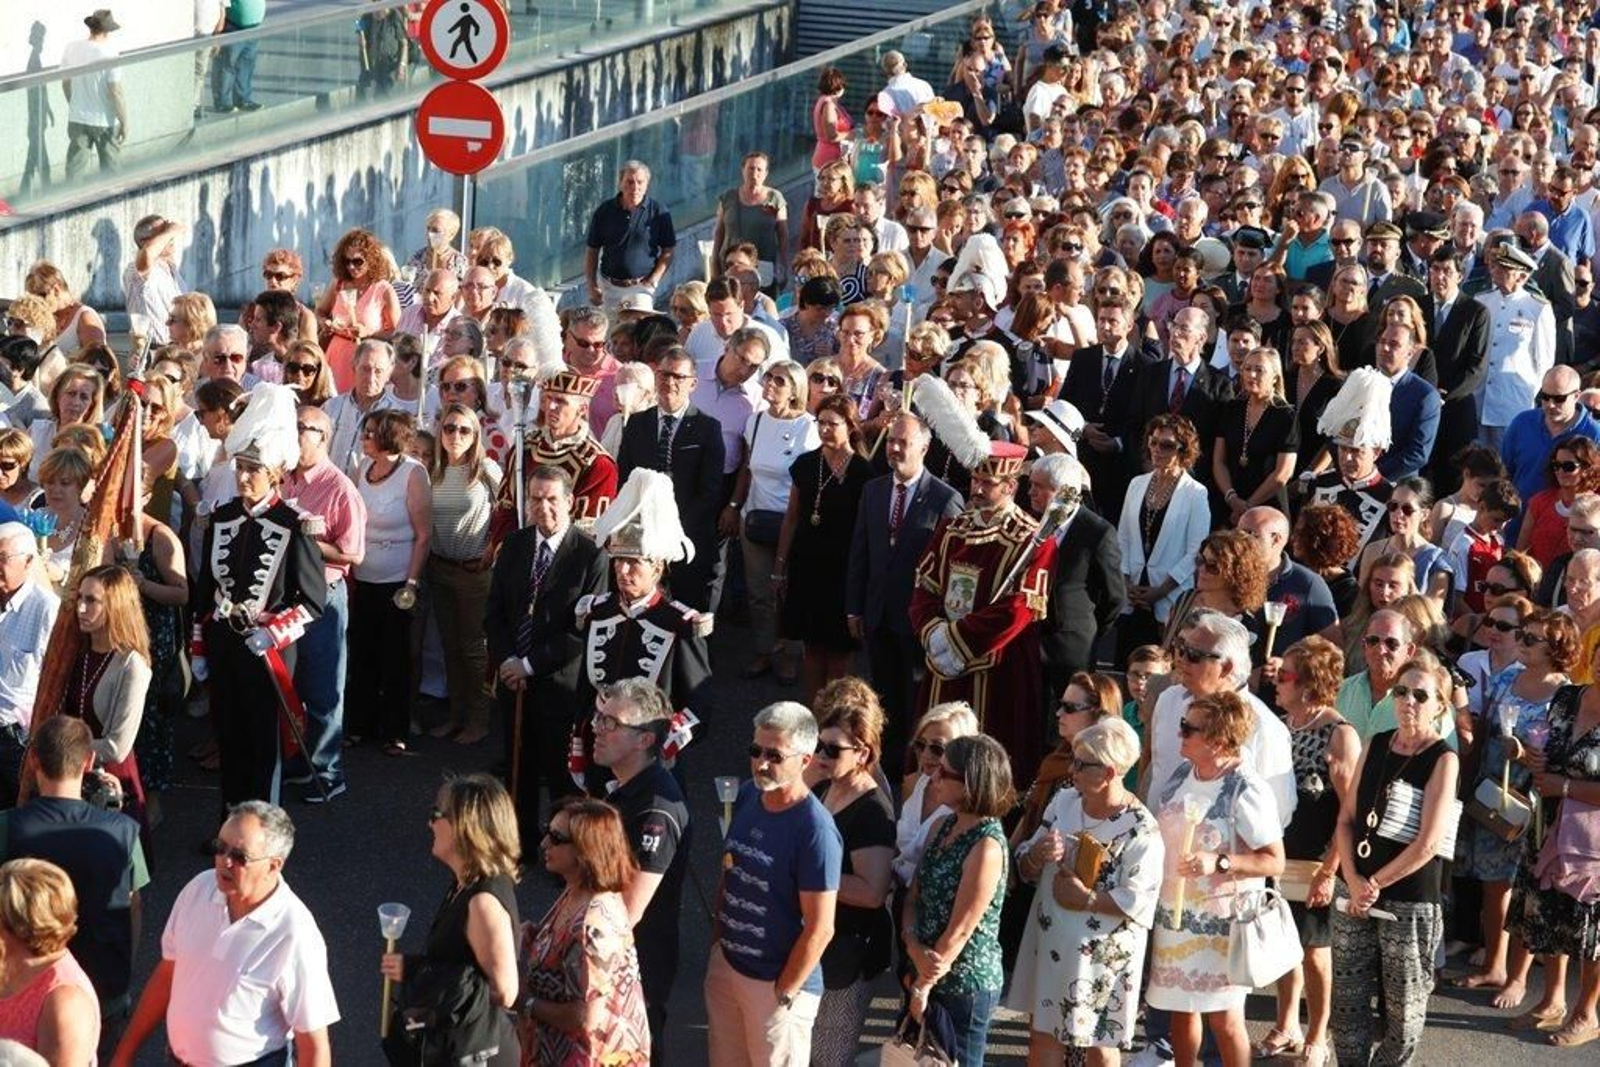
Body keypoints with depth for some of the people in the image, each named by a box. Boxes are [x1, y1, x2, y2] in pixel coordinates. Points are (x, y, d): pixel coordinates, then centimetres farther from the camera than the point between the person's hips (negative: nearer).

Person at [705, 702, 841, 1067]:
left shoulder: (815, 831, -23)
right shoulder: (747, 795, -2)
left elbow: (820, 928, -20)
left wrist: (783, 995, -15)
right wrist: (717, 935, 12)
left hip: (777, 982, -7)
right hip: (726, 963, 7)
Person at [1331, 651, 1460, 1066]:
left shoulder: (1443, 759, -9)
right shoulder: (1376, 744, 5)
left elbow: (1427, 843, -15)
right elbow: (1347, 818, 5)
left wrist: (1375, 884, -11)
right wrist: (1353, 881, -8)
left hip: (1410, 899, -4)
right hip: (1353, 891, 5)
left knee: (1403, 1003, 5)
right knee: (1347, 998, 9)